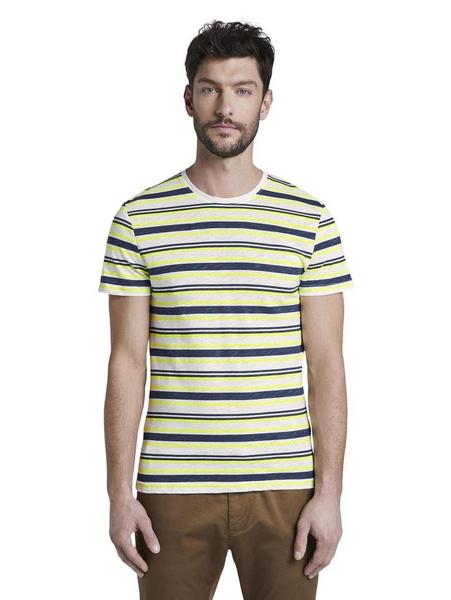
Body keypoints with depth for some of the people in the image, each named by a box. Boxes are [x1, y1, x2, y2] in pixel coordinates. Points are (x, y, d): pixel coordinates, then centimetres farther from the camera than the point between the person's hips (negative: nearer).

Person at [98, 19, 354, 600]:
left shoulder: (310, 220, 2)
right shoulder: (138, 219, 1)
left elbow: (325, 364, 1)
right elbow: (127, 361, 1)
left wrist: (329, 492, -4)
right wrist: (120, 492, -3)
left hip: (283, 487, 0)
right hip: (172, 487, 0)